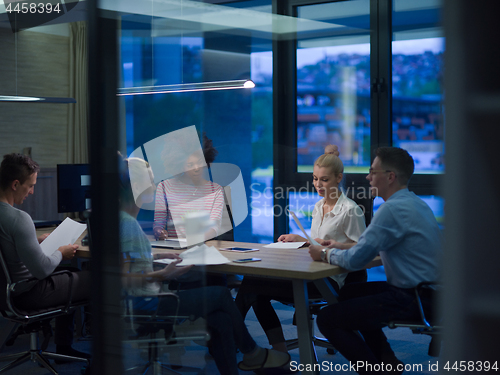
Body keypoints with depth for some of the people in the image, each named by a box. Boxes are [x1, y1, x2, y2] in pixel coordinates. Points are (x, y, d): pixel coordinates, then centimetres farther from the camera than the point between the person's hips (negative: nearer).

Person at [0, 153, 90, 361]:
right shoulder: (18, 218, -28)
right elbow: (42, 270, -27)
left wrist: (37, 240, 13)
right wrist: (60, 253, -8)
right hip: (27, 294, -10)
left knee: (69, 273, 31)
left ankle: (64, 348, 33)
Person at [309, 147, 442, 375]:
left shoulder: (393, 209, -21)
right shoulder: (414, 202, 11)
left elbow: (355, 261, -20)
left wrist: (325, 254, -1)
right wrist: (343, 246, 19)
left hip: (411, 300, -10)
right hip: (425, 290, 10)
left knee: (327, 319, -8)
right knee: (349, 293, 28)